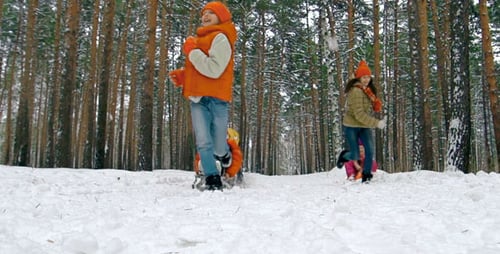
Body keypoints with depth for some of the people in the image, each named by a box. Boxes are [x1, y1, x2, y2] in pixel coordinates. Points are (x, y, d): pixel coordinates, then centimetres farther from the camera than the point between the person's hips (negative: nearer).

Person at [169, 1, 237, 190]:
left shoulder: (221, 38, -6)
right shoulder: (199, 40, 20)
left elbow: (213, 70, -19)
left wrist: (192, 51, -11)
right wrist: (182, 75, 10)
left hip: (216, 99, -6)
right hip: (197, 99, 6)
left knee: (218, 149, 3)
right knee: (203, 143, -6)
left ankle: (225, 155, 36)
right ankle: (213, 181, 2)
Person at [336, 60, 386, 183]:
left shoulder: (368, 89, 6)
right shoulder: (356, 91, -21)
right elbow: (359, 114, -25)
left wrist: (377, 105, -9)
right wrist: (376, 123, -26)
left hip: (364, 126, 7)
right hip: (351, 126, -7)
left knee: (370, 150, -12)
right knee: (355, 156, -2)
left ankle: (366, 175, 0)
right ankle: (344, 155, 32)